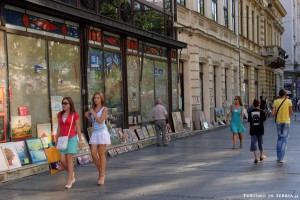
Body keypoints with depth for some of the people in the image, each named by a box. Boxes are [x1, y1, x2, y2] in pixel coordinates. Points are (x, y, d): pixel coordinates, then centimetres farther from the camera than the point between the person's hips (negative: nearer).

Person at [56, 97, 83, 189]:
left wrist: (81, 141, -3)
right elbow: (59, 128, 12)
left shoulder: (75, 115, -6)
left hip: (72, 138, -4)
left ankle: (69, 181, -2)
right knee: (62, 160, -2)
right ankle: (72, 173, 26)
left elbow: (78, 128, -3)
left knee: (69, 159, -9)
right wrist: (57, 140, 11)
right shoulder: (60, 114, 7)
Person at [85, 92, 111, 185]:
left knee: (101, 154, -3)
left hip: (102, 133, -5)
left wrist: (93, 113, -7)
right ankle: (100, 172, 16)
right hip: (94, 133, 5)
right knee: (93, 154, -3)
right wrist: (87, 116, 10)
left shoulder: (104, 109, -4)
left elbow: (100, 121, -15)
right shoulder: (93, 109, 13)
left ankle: (102, 176, 5)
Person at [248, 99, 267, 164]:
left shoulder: (250, 112, -4)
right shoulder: (262, 111, -5)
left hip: (253, 129, -1)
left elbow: (249, 121, -3)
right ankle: (261, 156, 31)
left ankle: (256, 158, -9)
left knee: (254, 143, 0)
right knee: (261, 143, 17)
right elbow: (264, 120, -7)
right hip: (260, 129, 1)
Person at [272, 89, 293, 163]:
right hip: (286, 121, -2)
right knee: (284, 139, 1)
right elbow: (291, 113, -1)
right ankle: (281, 158, -5)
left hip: (278, 121, 2)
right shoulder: (289, 101, -6)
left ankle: (278, 156, 15)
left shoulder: (275, 102, -2)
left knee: (279, 138, 16)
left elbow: (273, 113, -8)